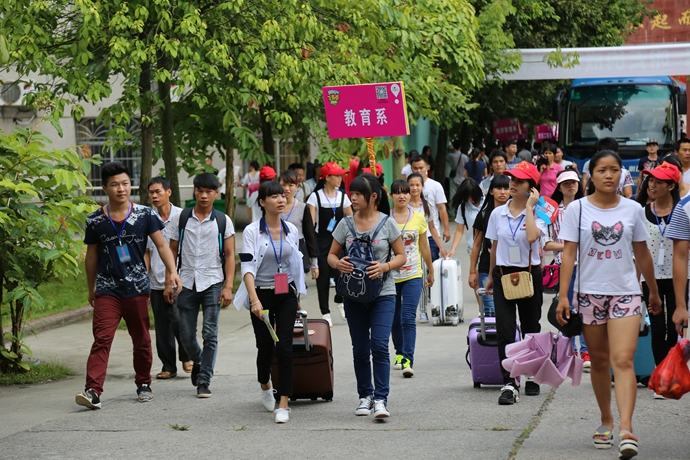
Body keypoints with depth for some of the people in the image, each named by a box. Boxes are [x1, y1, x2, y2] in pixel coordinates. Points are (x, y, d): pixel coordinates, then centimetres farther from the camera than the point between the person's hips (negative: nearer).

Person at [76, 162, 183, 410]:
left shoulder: (145, 215, -1)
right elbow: (92, 256, 11)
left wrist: (172, 271, -20)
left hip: (138, 289, 1)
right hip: (107, 291, -1)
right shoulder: (95, 220, 0)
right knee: (101, 340, -13)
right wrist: (91, 289, 17)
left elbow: (161, 245, -4)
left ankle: (143, 384, 31)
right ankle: (93, 391, -20)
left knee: (141, 341, 12)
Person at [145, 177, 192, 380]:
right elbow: (146, 251, 11)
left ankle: (187, 356, 13)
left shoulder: (181, 216, -3)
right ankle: (168, 366, 15)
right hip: (156, 281, 3)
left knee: (177, 319, -12)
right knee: (162, 325, 5)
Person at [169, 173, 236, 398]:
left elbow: (230, 255, 2)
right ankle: (198, 362, 37)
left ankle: (204, 381, 0)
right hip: (187, 284, 2)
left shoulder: (223, 221, 2)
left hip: (212, 283, -2)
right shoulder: (182, 219, 6)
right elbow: (172, 251, 10)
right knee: (186, 335, 7)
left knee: (210, 335, -6)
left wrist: (228, 287, -7)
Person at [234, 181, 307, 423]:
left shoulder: (291, 230, 5)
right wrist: (254, 299, -25)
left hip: (286, 295, 2)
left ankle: (283, 404, -10)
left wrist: (297, 295, 19)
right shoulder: (252, 231, -8)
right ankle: (265, 386, 39)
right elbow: (247, 267, -14)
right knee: (265, 347, 7)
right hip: (262, 294, -2)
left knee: (284, 347, -10)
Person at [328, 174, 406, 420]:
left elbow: (401, 256, 3)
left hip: (382, 294, -3)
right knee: (360, 349, 9)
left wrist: (385, 266, -17)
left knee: (379, 346, -13)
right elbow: (331, 254, 10)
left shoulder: (387, 223, -1)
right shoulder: (346, 224, 4)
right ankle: (365, 395, 22)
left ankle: (381, 399, -13)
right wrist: (338, 264, -14)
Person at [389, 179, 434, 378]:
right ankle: (400, 353, 32)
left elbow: (424, 247, 14)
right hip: (390, 275, 1)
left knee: (408, 318, -11)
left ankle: (408, 360, -14)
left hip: (413, 276, -1)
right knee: (395, 319, 13)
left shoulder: (418, 218, 4)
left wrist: (431, 271, 22)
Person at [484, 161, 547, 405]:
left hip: (529, 274, -2)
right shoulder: (498, 214, 5)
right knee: (504, 330, -11)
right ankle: (509, 384, -16)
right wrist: (491, 276, 19)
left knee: (530, 328, 10)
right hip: (504, 274, 2)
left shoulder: (538, 213, -5)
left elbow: (532, 237, -26)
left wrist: (529, 207, -17)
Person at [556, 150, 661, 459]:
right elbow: (569, 253, -2)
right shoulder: (577, 209, 0)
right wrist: (563, 296, -10)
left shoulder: (633, 210, 5)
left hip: (625, 293, 0)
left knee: (623, 360, -14)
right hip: (589, 292, 1)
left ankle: (626, 430, -23)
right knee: (599, 361, 11)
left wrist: (654, 292, 19)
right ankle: (606, 421, 28)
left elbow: (642, 254, 14)